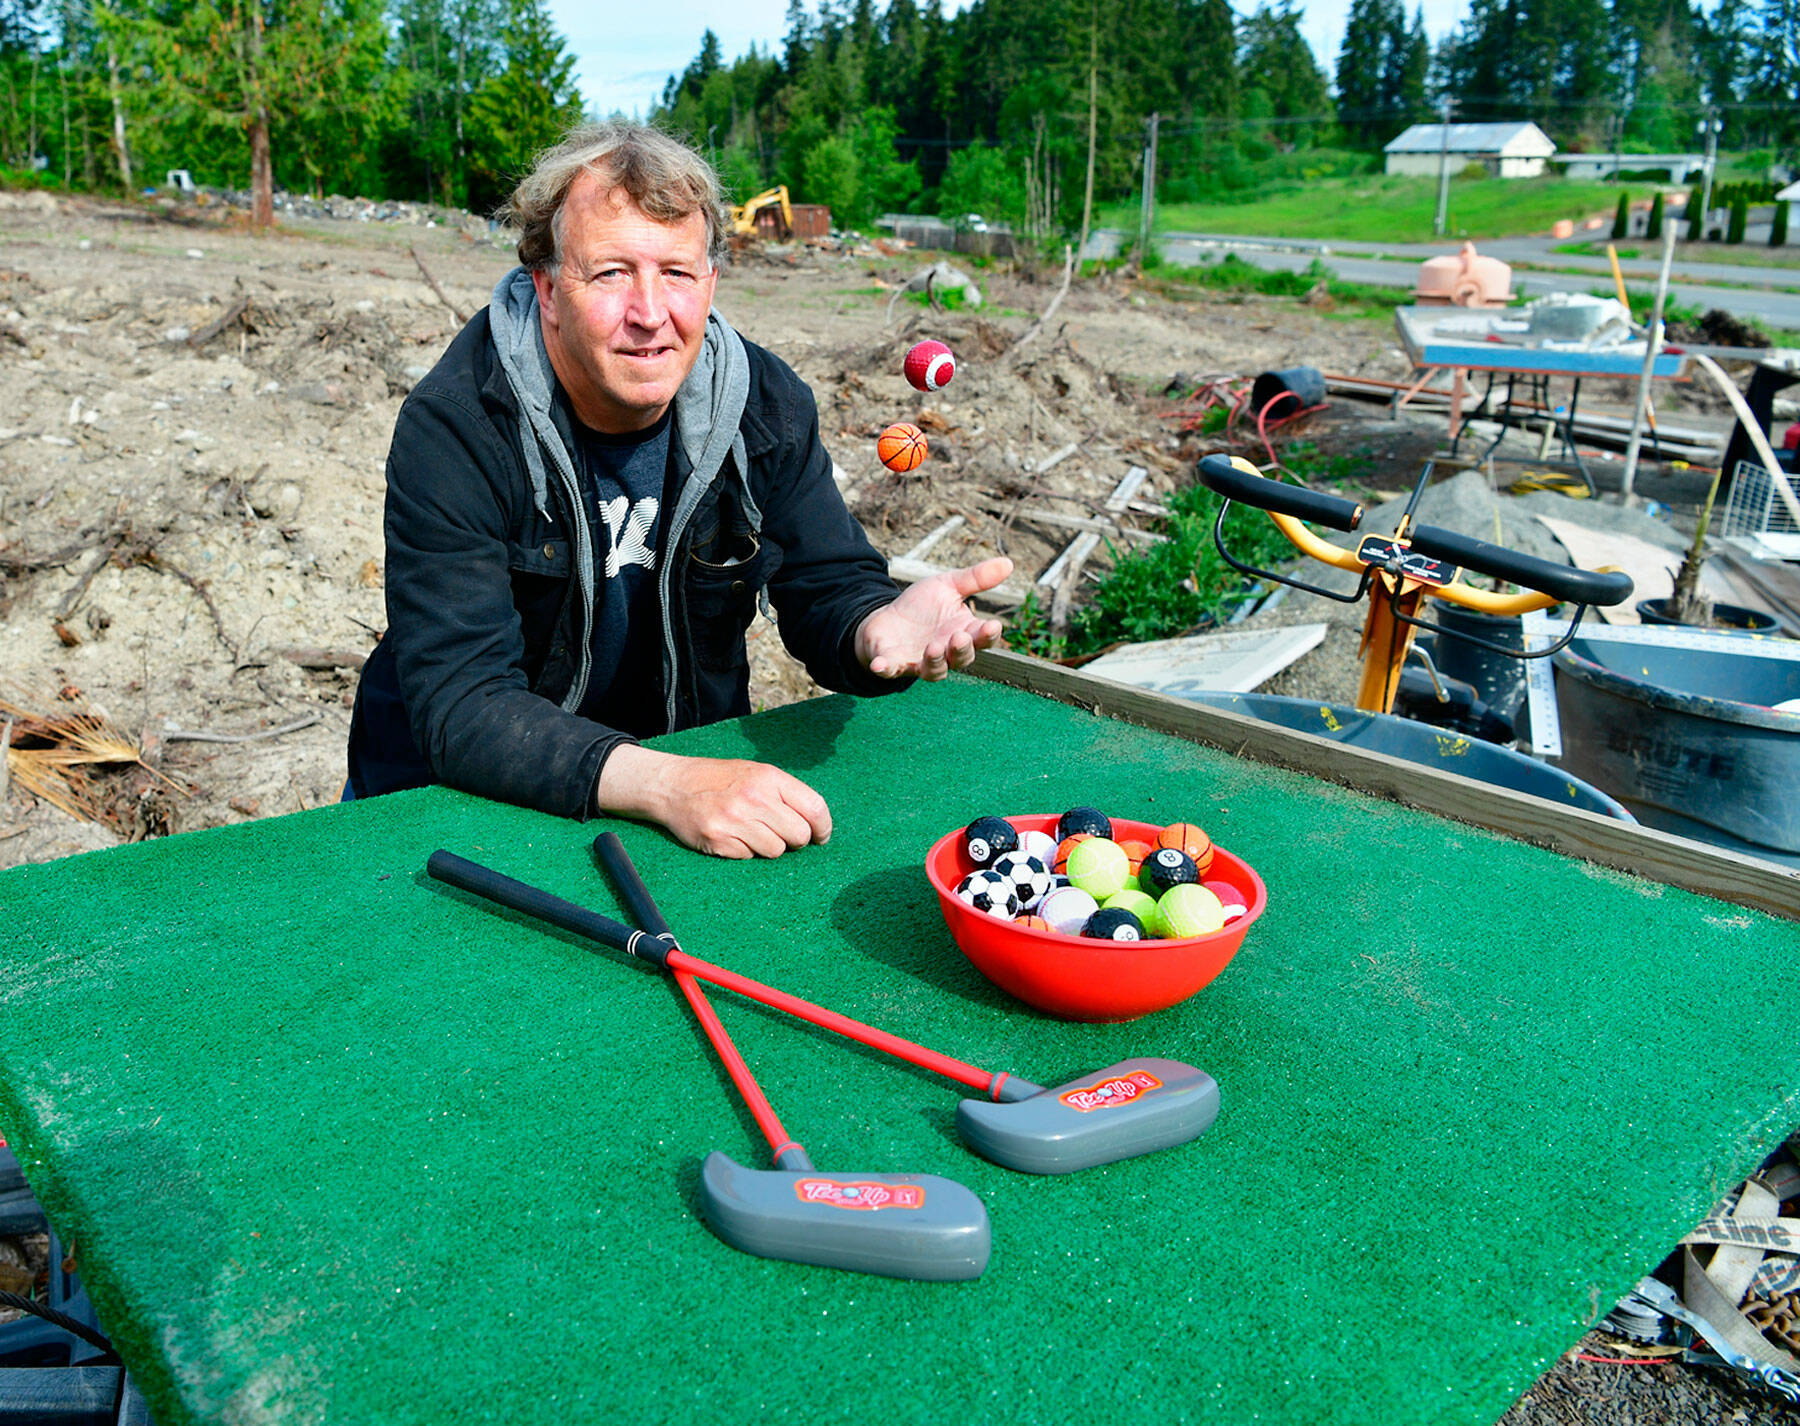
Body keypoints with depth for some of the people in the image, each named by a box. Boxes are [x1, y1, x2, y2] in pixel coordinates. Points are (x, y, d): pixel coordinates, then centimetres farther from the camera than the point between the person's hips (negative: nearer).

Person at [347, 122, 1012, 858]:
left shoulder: (766, 405, -6)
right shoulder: (453, 428, -20)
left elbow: (828, 590, -2)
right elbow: (459, 706, -26)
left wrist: (877, 628, -28)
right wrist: (666, 784, -41)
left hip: (698, 787, 2)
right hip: (461, 802, -2)